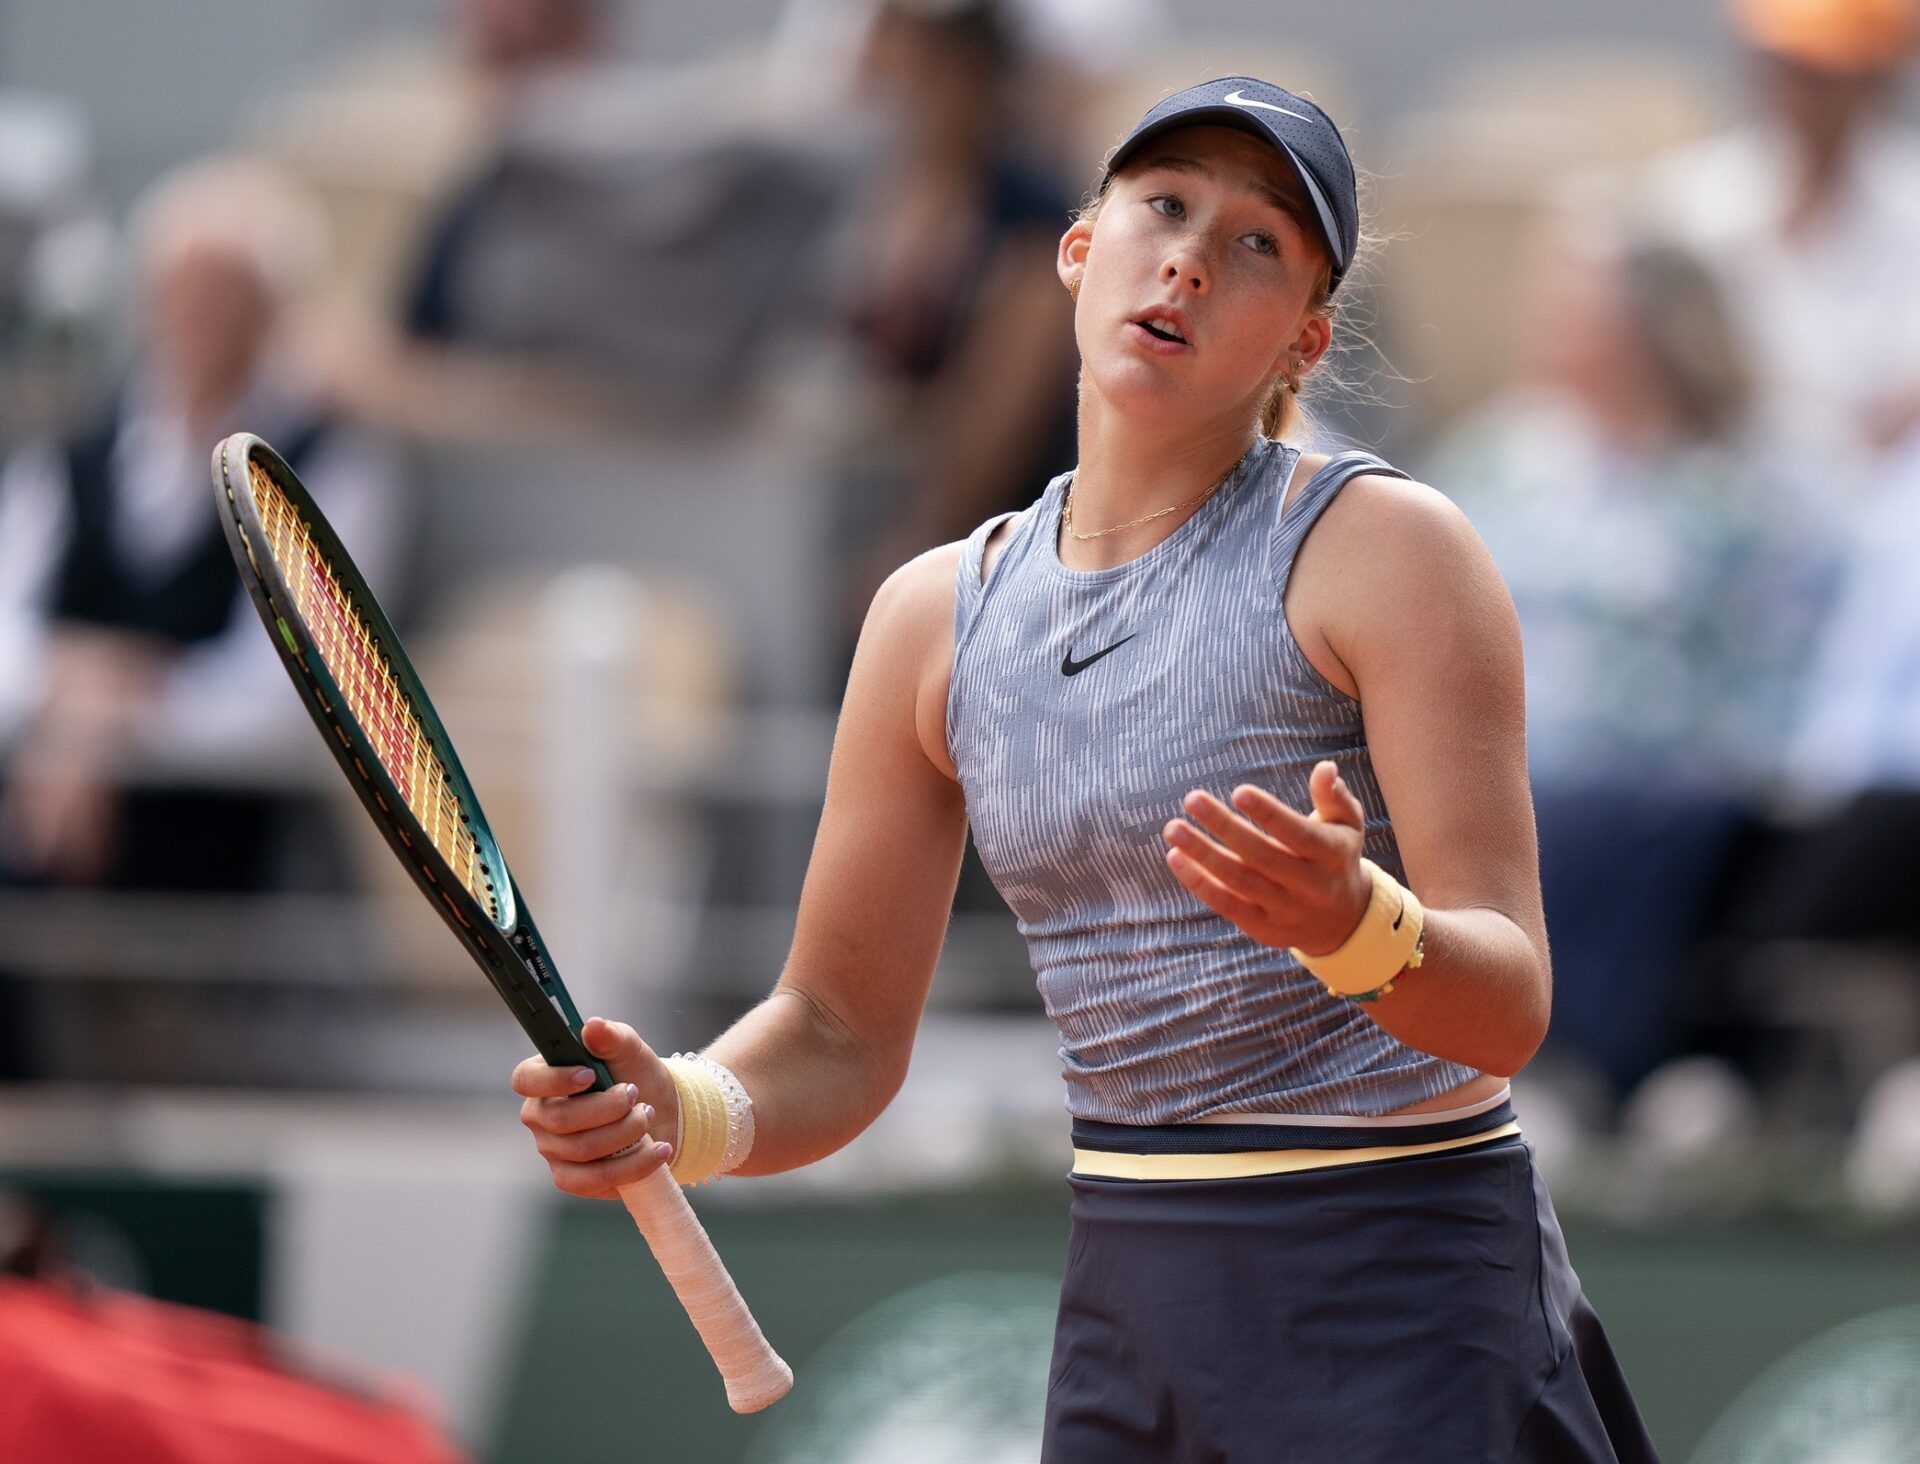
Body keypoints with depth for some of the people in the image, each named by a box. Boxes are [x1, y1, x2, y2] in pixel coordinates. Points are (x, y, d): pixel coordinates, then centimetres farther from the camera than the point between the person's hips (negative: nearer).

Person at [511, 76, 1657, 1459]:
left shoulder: (1385, 547, -8)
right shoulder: (938, 616, 6)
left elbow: (1507, 1008, -15)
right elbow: (836, 1036, 9)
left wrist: (1350, 922, -36)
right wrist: (679, 1111, -12)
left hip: (1404, 1310, -5)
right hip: (1126, 1328, 5)